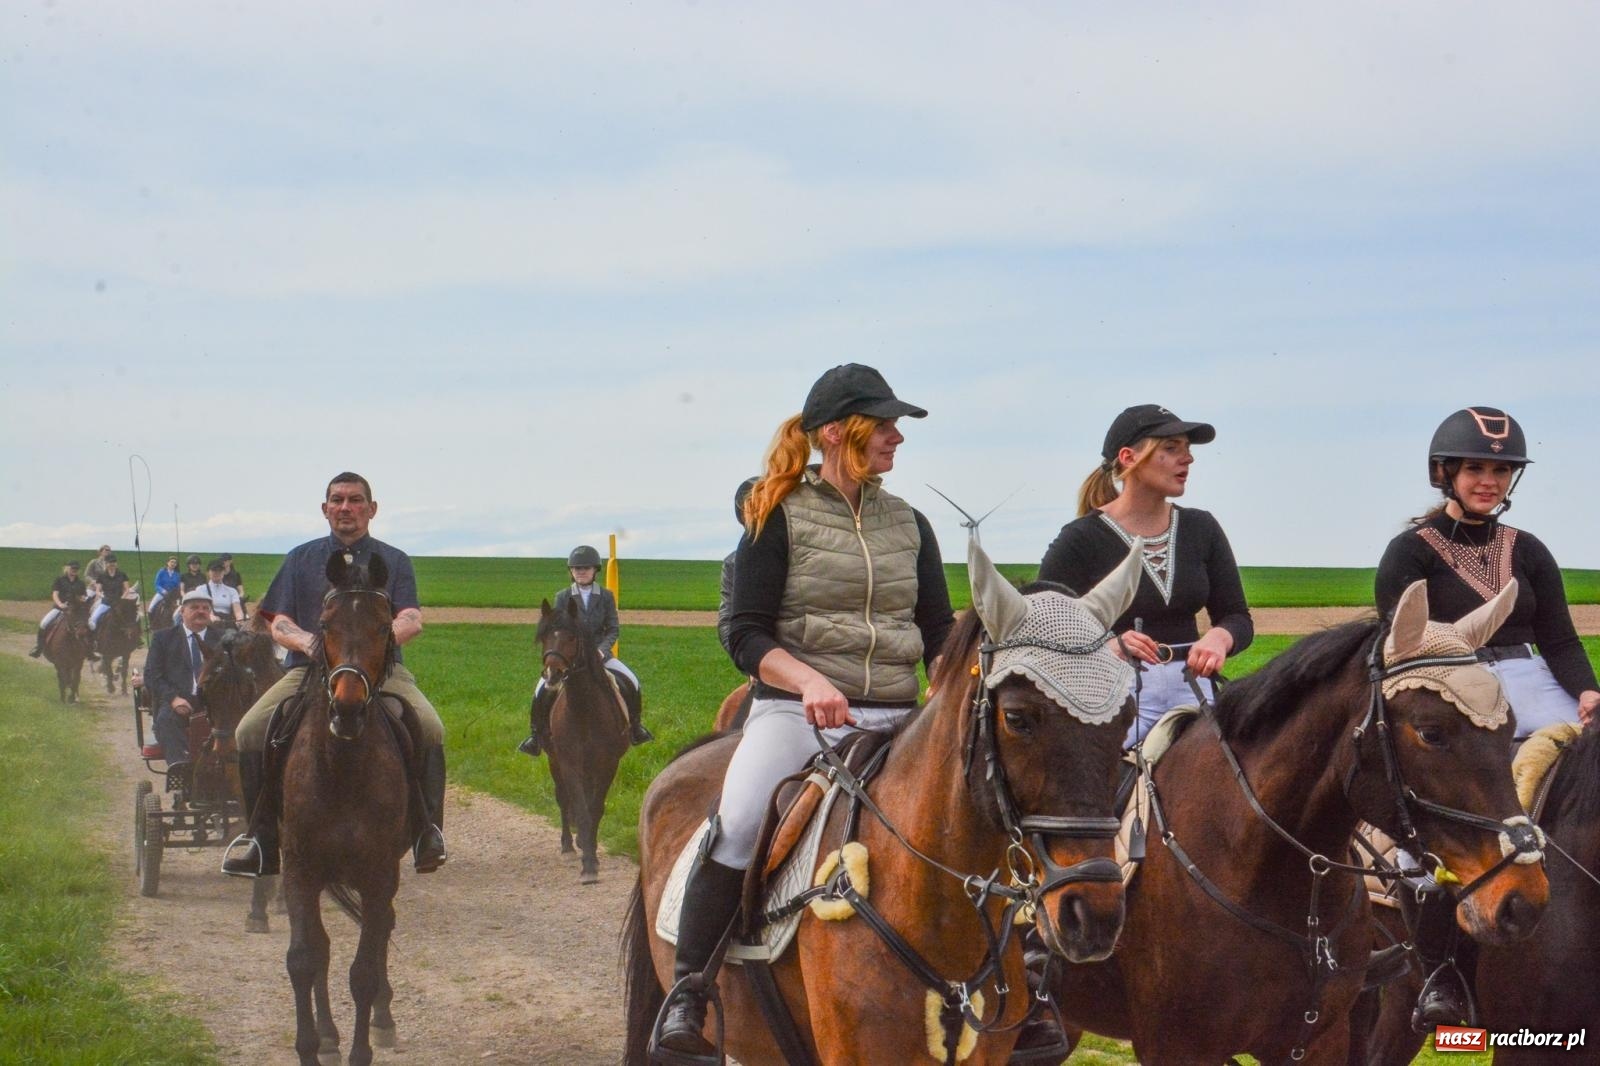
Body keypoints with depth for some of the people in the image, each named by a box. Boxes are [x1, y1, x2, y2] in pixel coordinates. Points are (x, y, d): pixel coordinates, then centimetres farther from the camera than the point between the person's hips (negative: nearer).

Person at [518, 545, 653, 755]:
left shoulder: (606, 596, 2)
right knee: (543, 689, -21)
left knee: (632, 682, -15)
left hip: (599, 653, 1)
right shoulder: (562, 597, 0)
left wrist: (601, 650, -17)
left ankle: (635, 726, 8)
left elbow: (613, 629, 0)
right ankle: (536, 735, -5)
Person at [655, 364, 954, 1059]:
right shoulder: (780, 518, 2)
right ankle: (687, 994, -16)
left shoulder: (909, 525, 16)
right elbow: (746, 634, -4)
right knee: (738, 823, -29)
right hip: (794, 713, -4)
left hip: (896, 721, 5)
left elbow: (939, 636, 16)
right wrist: (808, 681, -22)